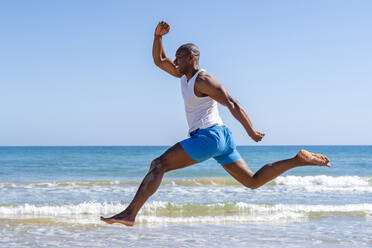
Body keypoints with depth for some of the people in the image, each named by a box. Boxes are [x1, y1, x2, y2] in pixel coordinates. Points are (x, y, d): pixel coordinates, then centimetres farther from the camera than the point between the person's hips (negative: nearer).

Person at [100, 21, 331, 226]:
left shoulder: (203, 80, -10)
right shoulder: (186, 74, 18)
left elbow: (232, 103, -17)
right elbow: (159, 60, 25)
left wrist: (252, 132, -20)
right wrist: (158, 36, 9)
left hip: (209, 136, -10)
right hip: (221, 140, 10)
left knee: (158, 165, -13)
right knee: (254, 182, 9)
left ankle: (130, 213, -18)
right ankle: (300, 159, 4)